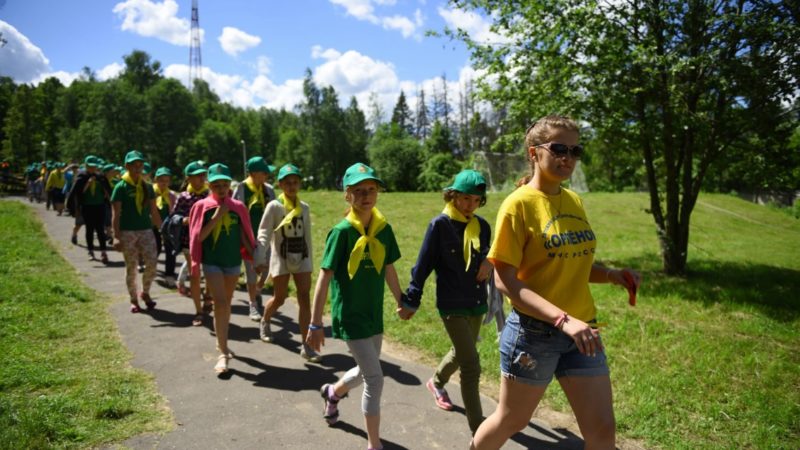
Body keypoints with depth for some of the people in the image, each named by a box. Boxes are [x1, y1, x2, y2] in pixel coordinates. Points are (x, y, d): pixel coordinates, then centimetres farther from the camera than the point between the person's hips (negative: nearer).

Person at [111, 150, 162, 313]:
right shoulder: (121, 187, -5)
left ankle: (145, 293, 17)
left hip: (146, 230, 3)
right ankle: (134, 299, 20)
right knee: (131, 268, 5)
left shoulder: (147, 186, 8)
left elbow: (154, 211, 13)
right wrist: (116, 236, -15)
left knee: (151, 263, -7)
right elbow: (115, 214, -8)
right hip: (128, 232, -3)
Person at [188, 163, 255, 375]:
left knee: (227, 303, 14)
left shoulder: (238, 207, 1)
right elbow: (199, 237, -8)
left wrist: (255, 257, 3)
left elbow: (244, 236, 7)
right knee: (220, 303, -12)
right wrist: (216, 217, -16)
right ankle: (223, 353, -8)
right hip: (212, 262, -3)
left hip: (233, 261, 3)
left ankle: (221, 343, 33)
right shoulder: (202, 207, -4)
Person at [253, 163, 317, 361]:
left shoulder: (304, 207, 5)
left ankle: (306, 346, -1)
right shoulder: (274, 206, -7)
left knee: (305, 299, -4)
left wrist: (309, 258, 13)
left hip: (301, 258, 3)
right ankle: (264, 322, 43)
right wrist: (260, 259, -22)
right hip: (281, 258, -3)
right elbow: (264, 233, -13)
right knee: (279, 298, 8)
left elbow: (307, 235, 11)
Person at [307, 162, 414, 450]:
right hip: (349, 315, -6)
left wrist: (401, 303, 17)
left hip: (374, 314, 6)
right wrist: (316, 323, -15)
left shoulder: (384, 229, -1)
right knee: (374, 378, -7)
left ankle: (332, 392, 53)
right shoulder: (342, 231, -17)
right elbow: (324, 278, -15)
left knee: (366, 372, 21)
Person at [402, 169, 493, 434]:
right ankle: (478, 428, 4)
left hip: (477, 303, 6)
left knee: (461, 353, 23)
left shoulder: (482, 226, 2)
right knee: (471, 364, -8)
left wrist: (489, 263, -9)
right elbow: (424, 264, -10)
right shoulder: (440, 225, -13)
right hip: (452, 305, -6)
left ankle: (437, 382, 53)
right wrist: (412, 299, -8)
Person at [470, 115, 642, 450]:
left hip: (581, 330, 6)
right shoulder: (519, 204, -15)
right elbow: (505, 282, -19)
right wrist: (563, 320, -28)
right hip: (534, 332, -6)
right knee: (511, 420, 13)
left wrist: (612, 275, -3)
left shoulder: (574, 201, 5)